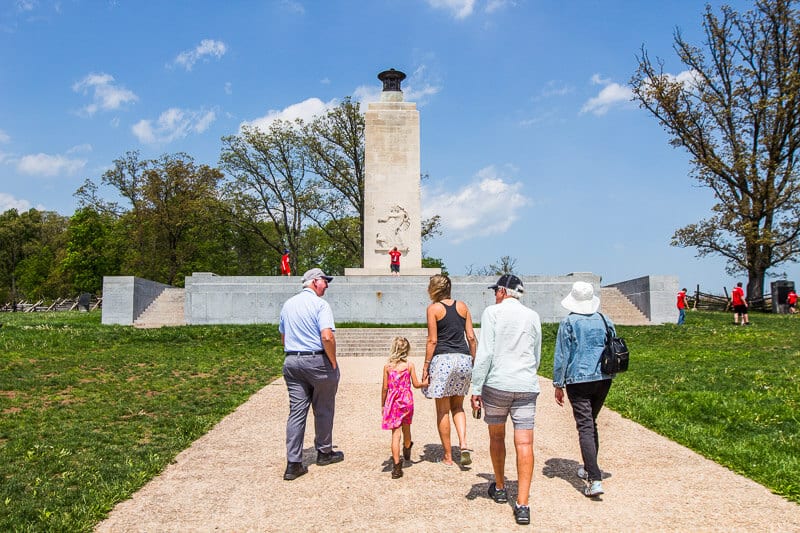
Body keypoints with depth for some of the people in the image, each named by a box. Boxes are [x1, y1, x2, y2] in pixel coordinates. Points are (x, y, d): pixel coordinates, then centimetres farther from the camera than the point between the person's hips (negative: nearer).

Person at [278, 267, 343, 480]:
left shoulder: (288, 304, 12)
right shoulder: (319, 304, -11)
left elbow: (283, 336, 19)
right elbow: (327, 336, -21)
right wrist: (333, 361, -11)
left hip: (291, 361, 6)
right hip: (317, 360, -6)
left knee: (296, 411, 5)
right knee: (323, 410, 12)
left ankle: (293, 464, 2)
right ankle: (324, 453, 27)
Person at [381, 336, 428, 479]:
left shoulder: (387, 366, -2)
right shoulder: (409, 365, -3)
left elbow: (385, 388, 0)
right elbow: (416, 384, 1)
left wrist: (383, 404, 11)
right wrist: (425, 383, 22)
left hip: (392, 402, -1)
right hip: (407, 400, 1)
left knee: (396, 433, -1)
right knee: (406, 428, 23)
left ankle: (396, 465, -6)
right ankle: (407, 451, 48)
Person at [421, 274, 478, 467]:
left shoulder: (433, 308, -3)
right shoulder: (462, 306, 9)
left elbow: (432, 340, -7)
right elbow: (471, 337, 8)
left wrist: (426, 366, -2)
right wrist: (473, 360, 16)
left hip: (442, 359, -4)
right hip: (463, 358, 4)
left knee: (442, 411, 7)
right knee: (457, 406, 19)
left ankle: (448, 456, 12)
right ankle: (464, 443, -1)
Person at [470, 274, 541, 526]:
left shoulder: (493, 312, -2)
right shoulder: (533, 316, 10)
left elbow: (485, 352, -10)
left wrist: (476, 388, -8)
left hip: (497, 384, -2)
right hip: (527, 387, 3)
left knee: (496, 437, 16)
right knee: (524, 443, -2)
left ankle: (499, 488, 32)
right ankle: (522, 505, -7)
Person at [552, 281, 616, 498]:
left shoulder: (569, 322, -8)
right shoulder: (605, 321, 7)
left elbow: (561, 355, -7)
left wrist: (558, 385, -1)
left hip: (578, 380, -5)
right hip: (604, 379, 5)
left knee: (585, 427, -5)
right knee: (591, 423, 21)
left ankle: (595, 480, -13)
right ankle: (589, 469, 32)